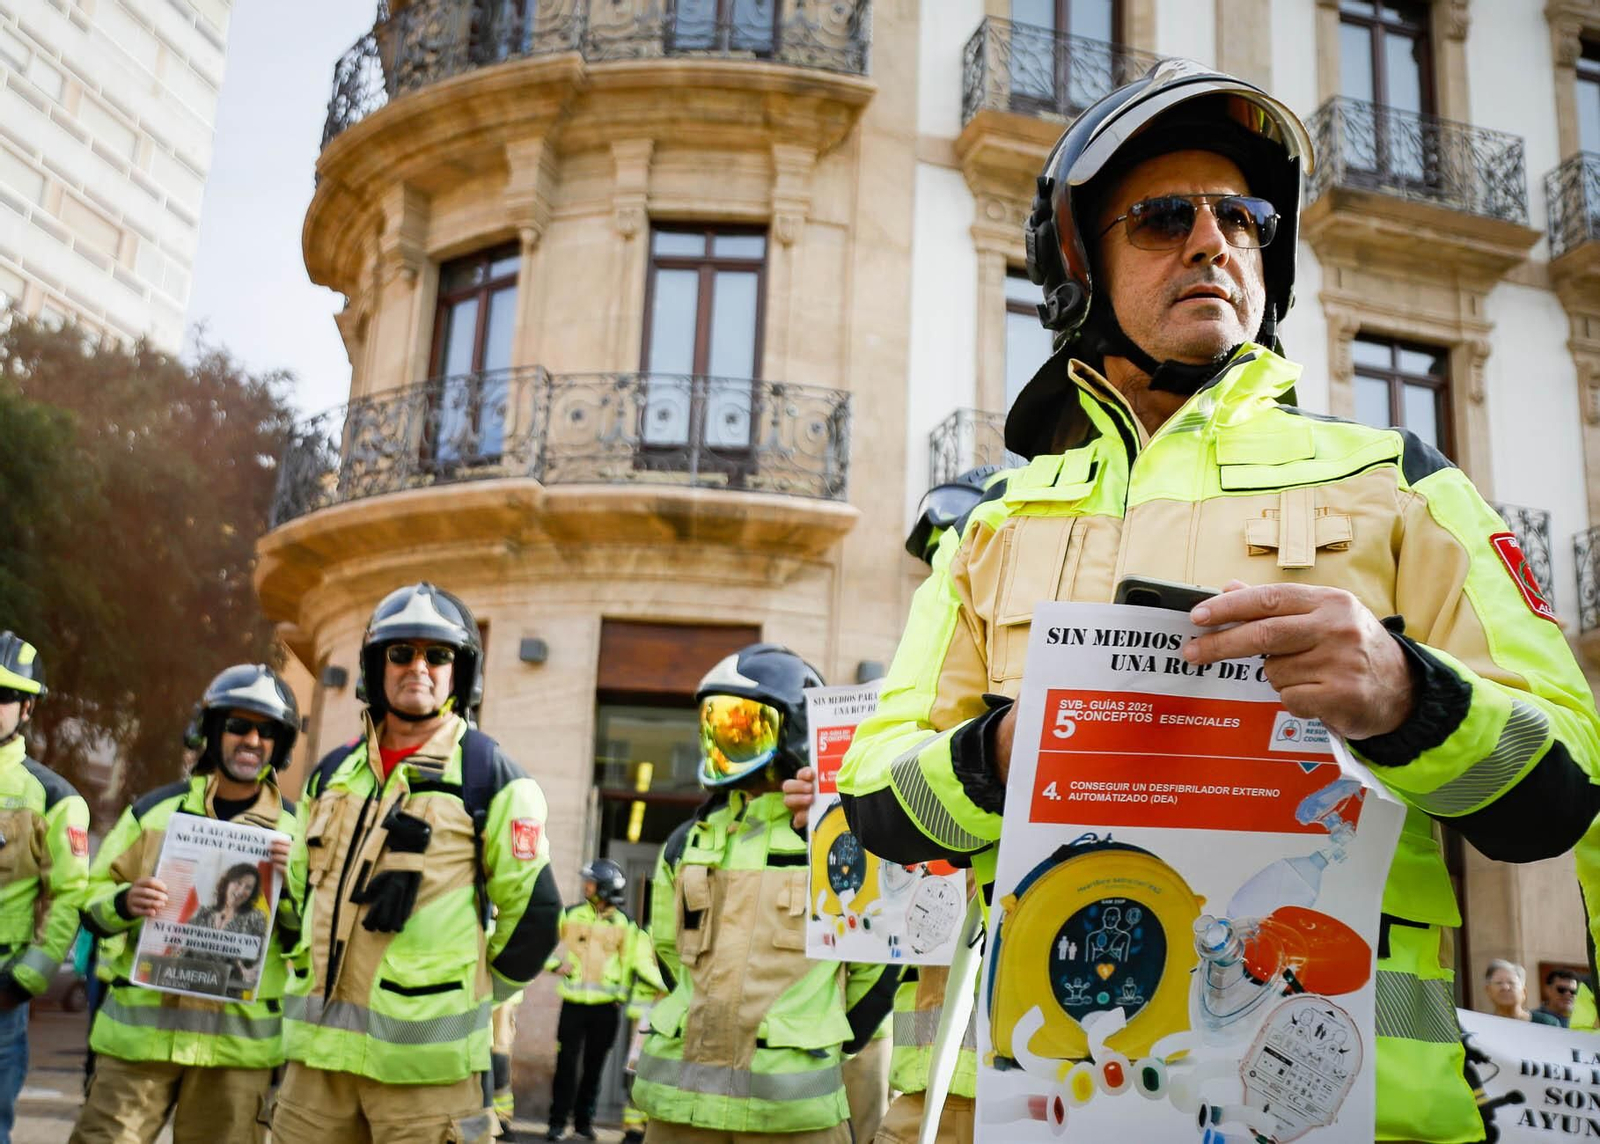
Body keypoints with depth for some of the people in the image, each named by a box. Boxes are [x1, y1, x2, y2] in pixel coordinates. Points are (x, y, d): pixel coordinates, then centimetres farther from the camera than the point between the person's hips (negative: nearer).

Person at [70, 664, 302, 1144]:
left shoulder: (296, 830, 6)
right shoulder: (154, 811, 7)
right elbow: (91, 898, 9)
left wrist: (292, 881, -14)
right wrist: (124, 903, -13)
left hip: (238, 1045, 0)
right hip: (139, 1031, 0)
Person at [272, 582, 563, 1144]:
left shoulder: (490, 776, -3)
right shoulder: (332, 774, 13)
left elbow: (533, 912, -3)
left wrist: (472, 996, 4)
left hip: (424, 1052, -5)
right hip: (319, 1042, 5)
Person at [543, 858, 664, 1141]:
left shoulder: (625, 924, 0)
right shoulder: (571, 915, 2)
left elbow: (640, 960, 0)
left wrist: (663, 985, -12)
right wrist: (555, 964, -7)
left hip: (606, 1005, 0)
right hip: (574, 1002, 0)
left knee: (594, 1065, 9)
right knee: (567, 1063, -2)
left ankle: (584, 1120, 22)